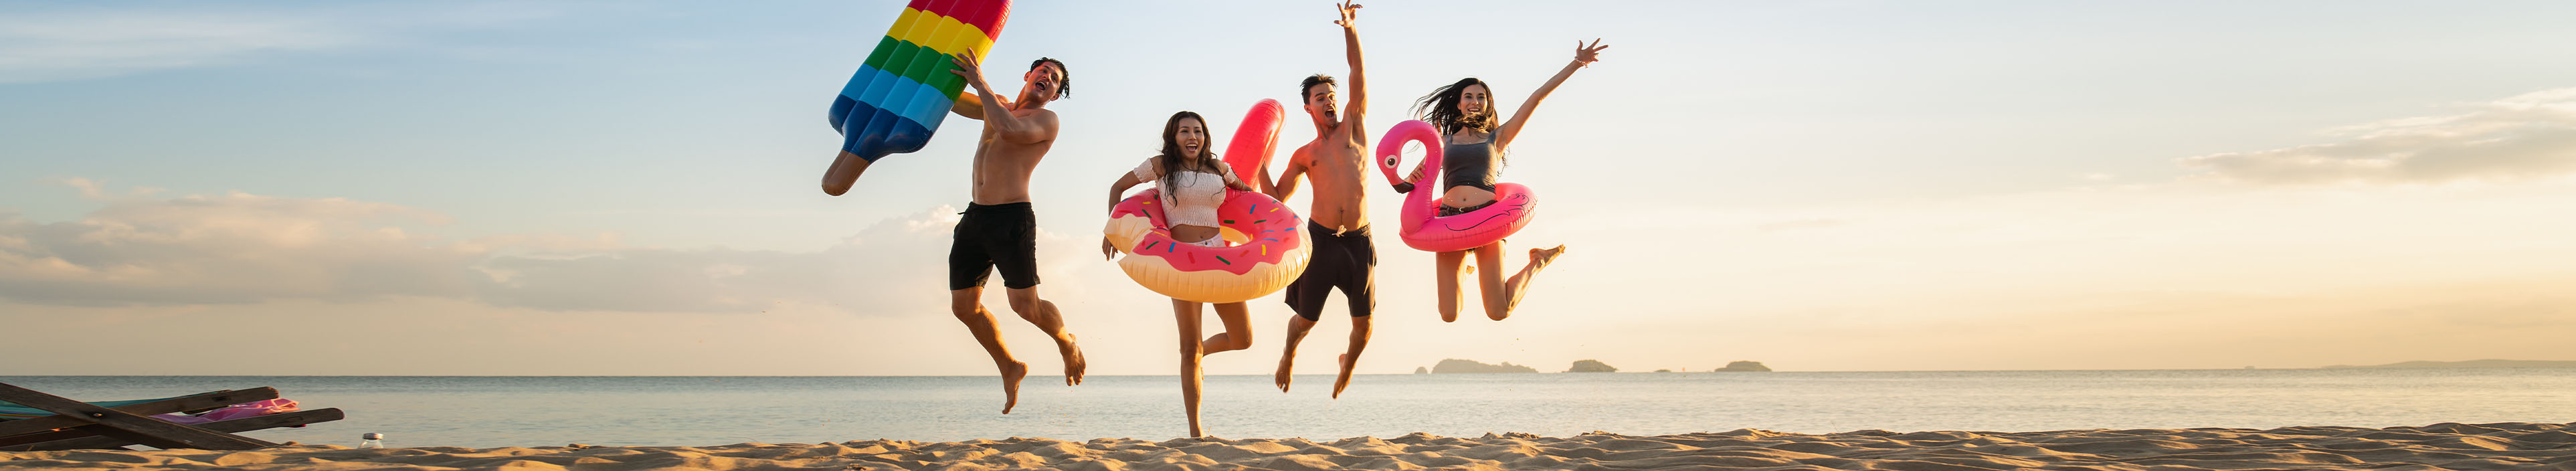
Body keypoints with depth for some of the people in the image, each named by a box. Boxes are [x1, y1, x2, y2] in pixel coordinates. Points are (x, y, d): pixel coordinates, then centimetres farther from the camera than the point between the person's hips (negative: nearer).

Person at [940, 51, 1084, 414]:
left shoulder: (1046, 120, -1)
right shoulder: (997, 106, 20)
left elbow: (1010, 131, -21)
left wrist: (980, 83, -15)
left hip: (1012, 219, -6)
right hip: (975, 218, 7)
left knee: (1026, 306, -11)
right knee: (964, 306, 5)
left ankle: (1067, 343, 20)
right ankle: (1009, 367, 24)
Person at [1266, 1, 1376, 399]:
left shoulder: (1353, 126, 11)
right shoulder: (1304, 156, 11)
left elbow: (1358, 73, -2)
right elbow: (1277, 198, 11)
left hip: (1359, 240, 0)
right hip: (1320, 239, 0)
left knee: (1364, 323, 2)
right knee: (1306, 319, 5)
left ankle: (1348, 365, 33)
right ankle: (1289, 355, 39)